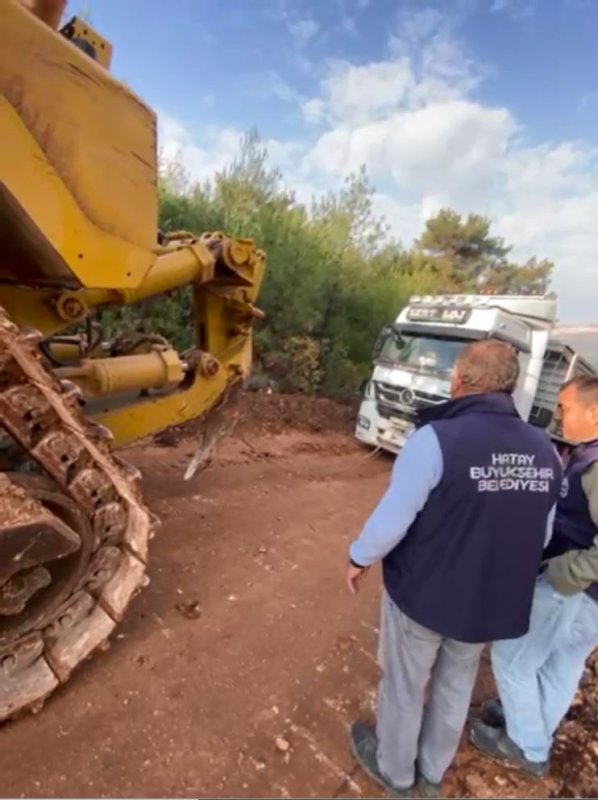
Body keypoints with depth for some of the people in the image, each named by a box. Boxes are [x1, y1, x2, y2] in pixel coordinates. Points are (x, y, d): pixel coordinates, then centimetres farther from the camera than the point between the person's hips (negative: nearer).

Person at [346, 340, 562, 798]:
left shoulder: (437, 439, -28)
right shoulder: (545, 451, -8)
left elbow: (391, 520, -23)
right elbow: (541, 537, 2)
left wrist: (360, 559, -4)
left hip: (423, 595, -5)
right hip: (492, 603, 5)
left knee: (404, 687, 22)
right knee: (456, 687, 28)